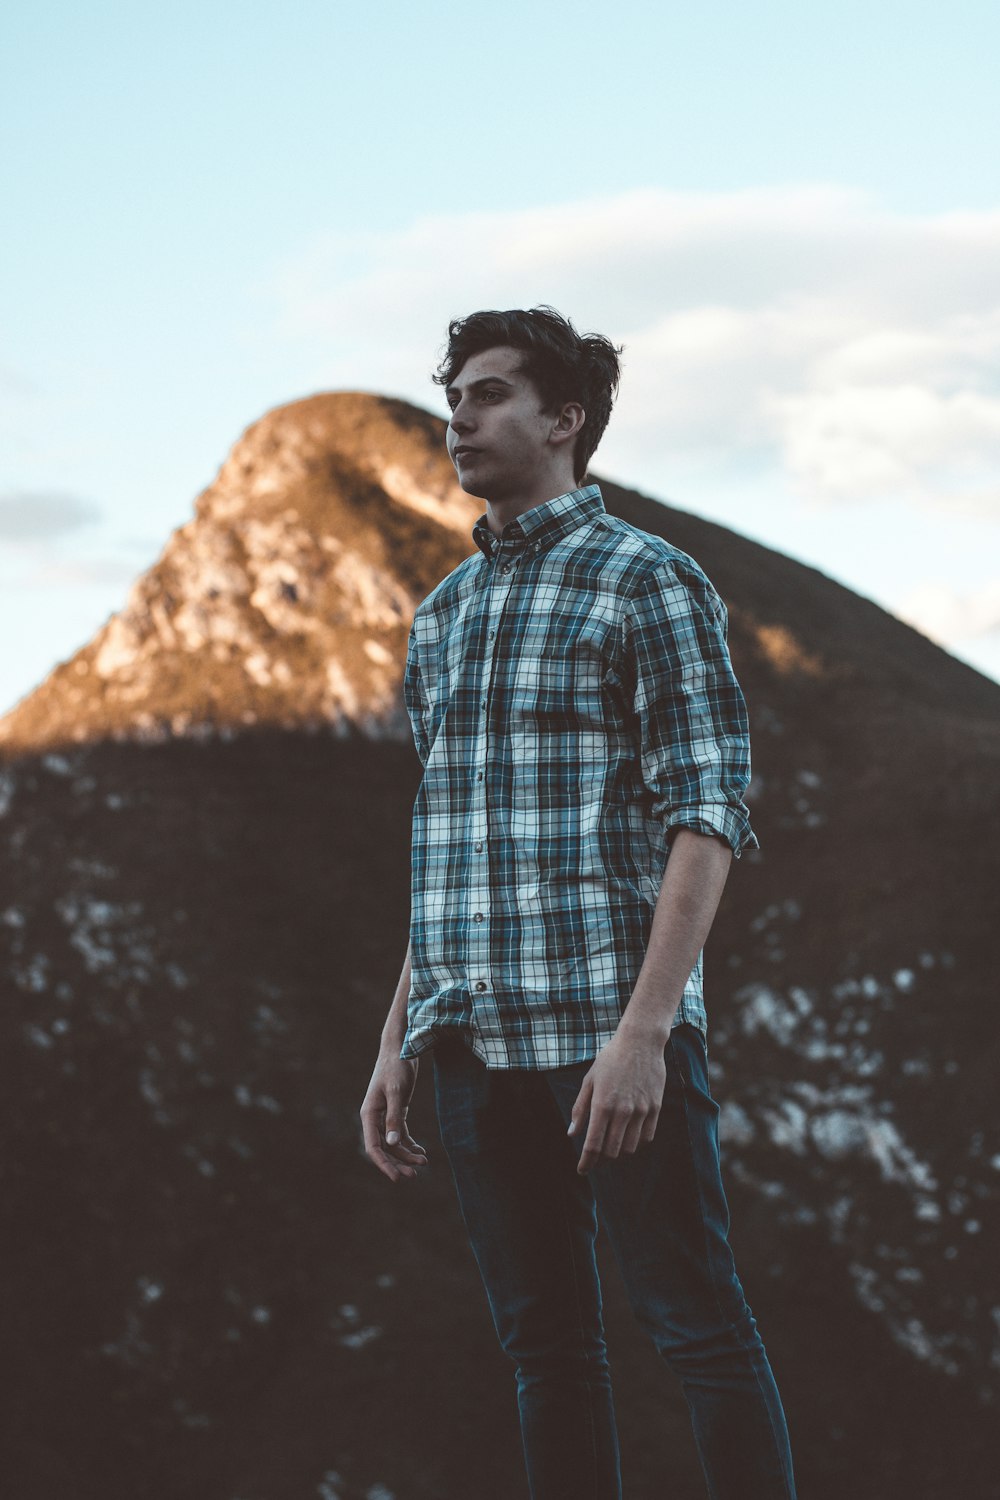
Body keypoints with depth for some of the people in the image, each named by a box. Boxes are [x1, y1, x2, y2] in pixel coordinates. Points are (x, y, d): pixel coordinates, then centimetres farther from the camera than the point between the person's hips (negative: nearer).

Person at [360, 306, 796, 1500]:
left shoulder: (649, 582, -3)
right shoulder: (442, 614, 17)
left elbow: (707, 818, -10)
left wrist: (641, 1030, -19)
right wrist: (398, 1042, 15)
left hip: (610, 1030, -6)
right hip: (474, 1041, 6)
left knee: (697, 1327, -2)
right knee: (544, 1347, 10)